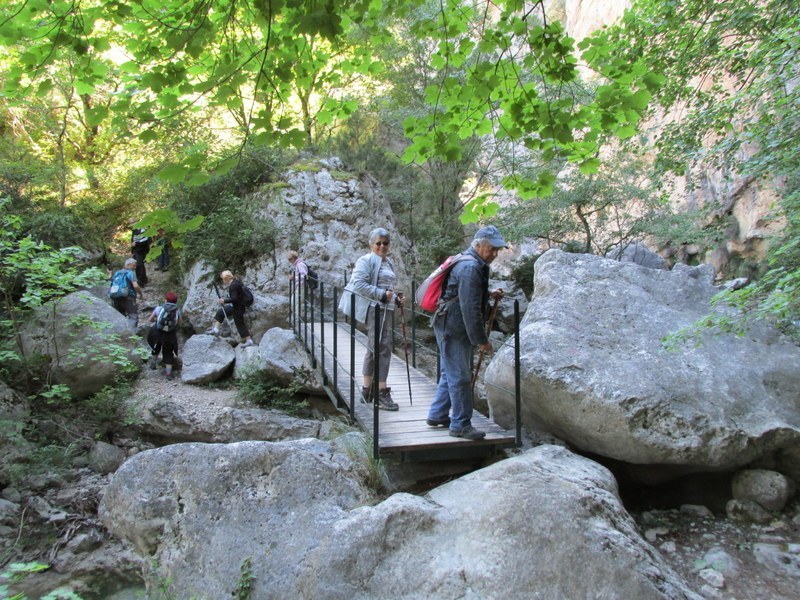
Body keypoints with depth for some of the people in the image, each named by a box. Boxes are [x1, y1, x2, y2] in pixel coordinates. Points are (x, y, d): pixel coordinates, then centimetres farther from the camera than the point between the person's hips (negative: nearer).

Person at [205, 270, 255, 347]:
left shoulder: (233, 286, -27)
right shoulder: (236, 280, 1)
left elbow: (234, 299, -31)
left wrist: (224, 301, -20)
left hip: (238, 308, -10)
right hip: (235, 306, 10)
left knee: (239, 324, 2)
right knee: (220, 312, 17)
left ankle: (249, 341, 9)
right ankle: (215, 329, 23)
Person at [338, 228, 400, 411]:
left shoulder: (388, 263, 19)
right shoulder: (366, 260, -7)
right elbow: (358, 283, -19)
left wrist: (395, 298, 11)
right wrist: (382, 294, -20)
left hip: (384, 308, 9)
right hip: (372, 308, -9)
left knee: (374, 348, 14)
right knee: (382, 347, -14)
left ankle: (367, 389, 24)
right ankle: (382, 392, -12)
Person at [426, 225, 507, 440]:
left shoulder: (469, 263, 14)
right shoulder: (471, 268, -20)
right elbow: (470, 308, -24)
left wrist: (489, 294, 15)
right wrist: (482, 340, -18)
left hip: (450, 327, 11)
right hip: (453, 329, -11)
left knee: (450, 374, 18)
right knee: (460, 377, -3)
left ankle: (437, 415, 29)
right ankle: (461, 425, 6)